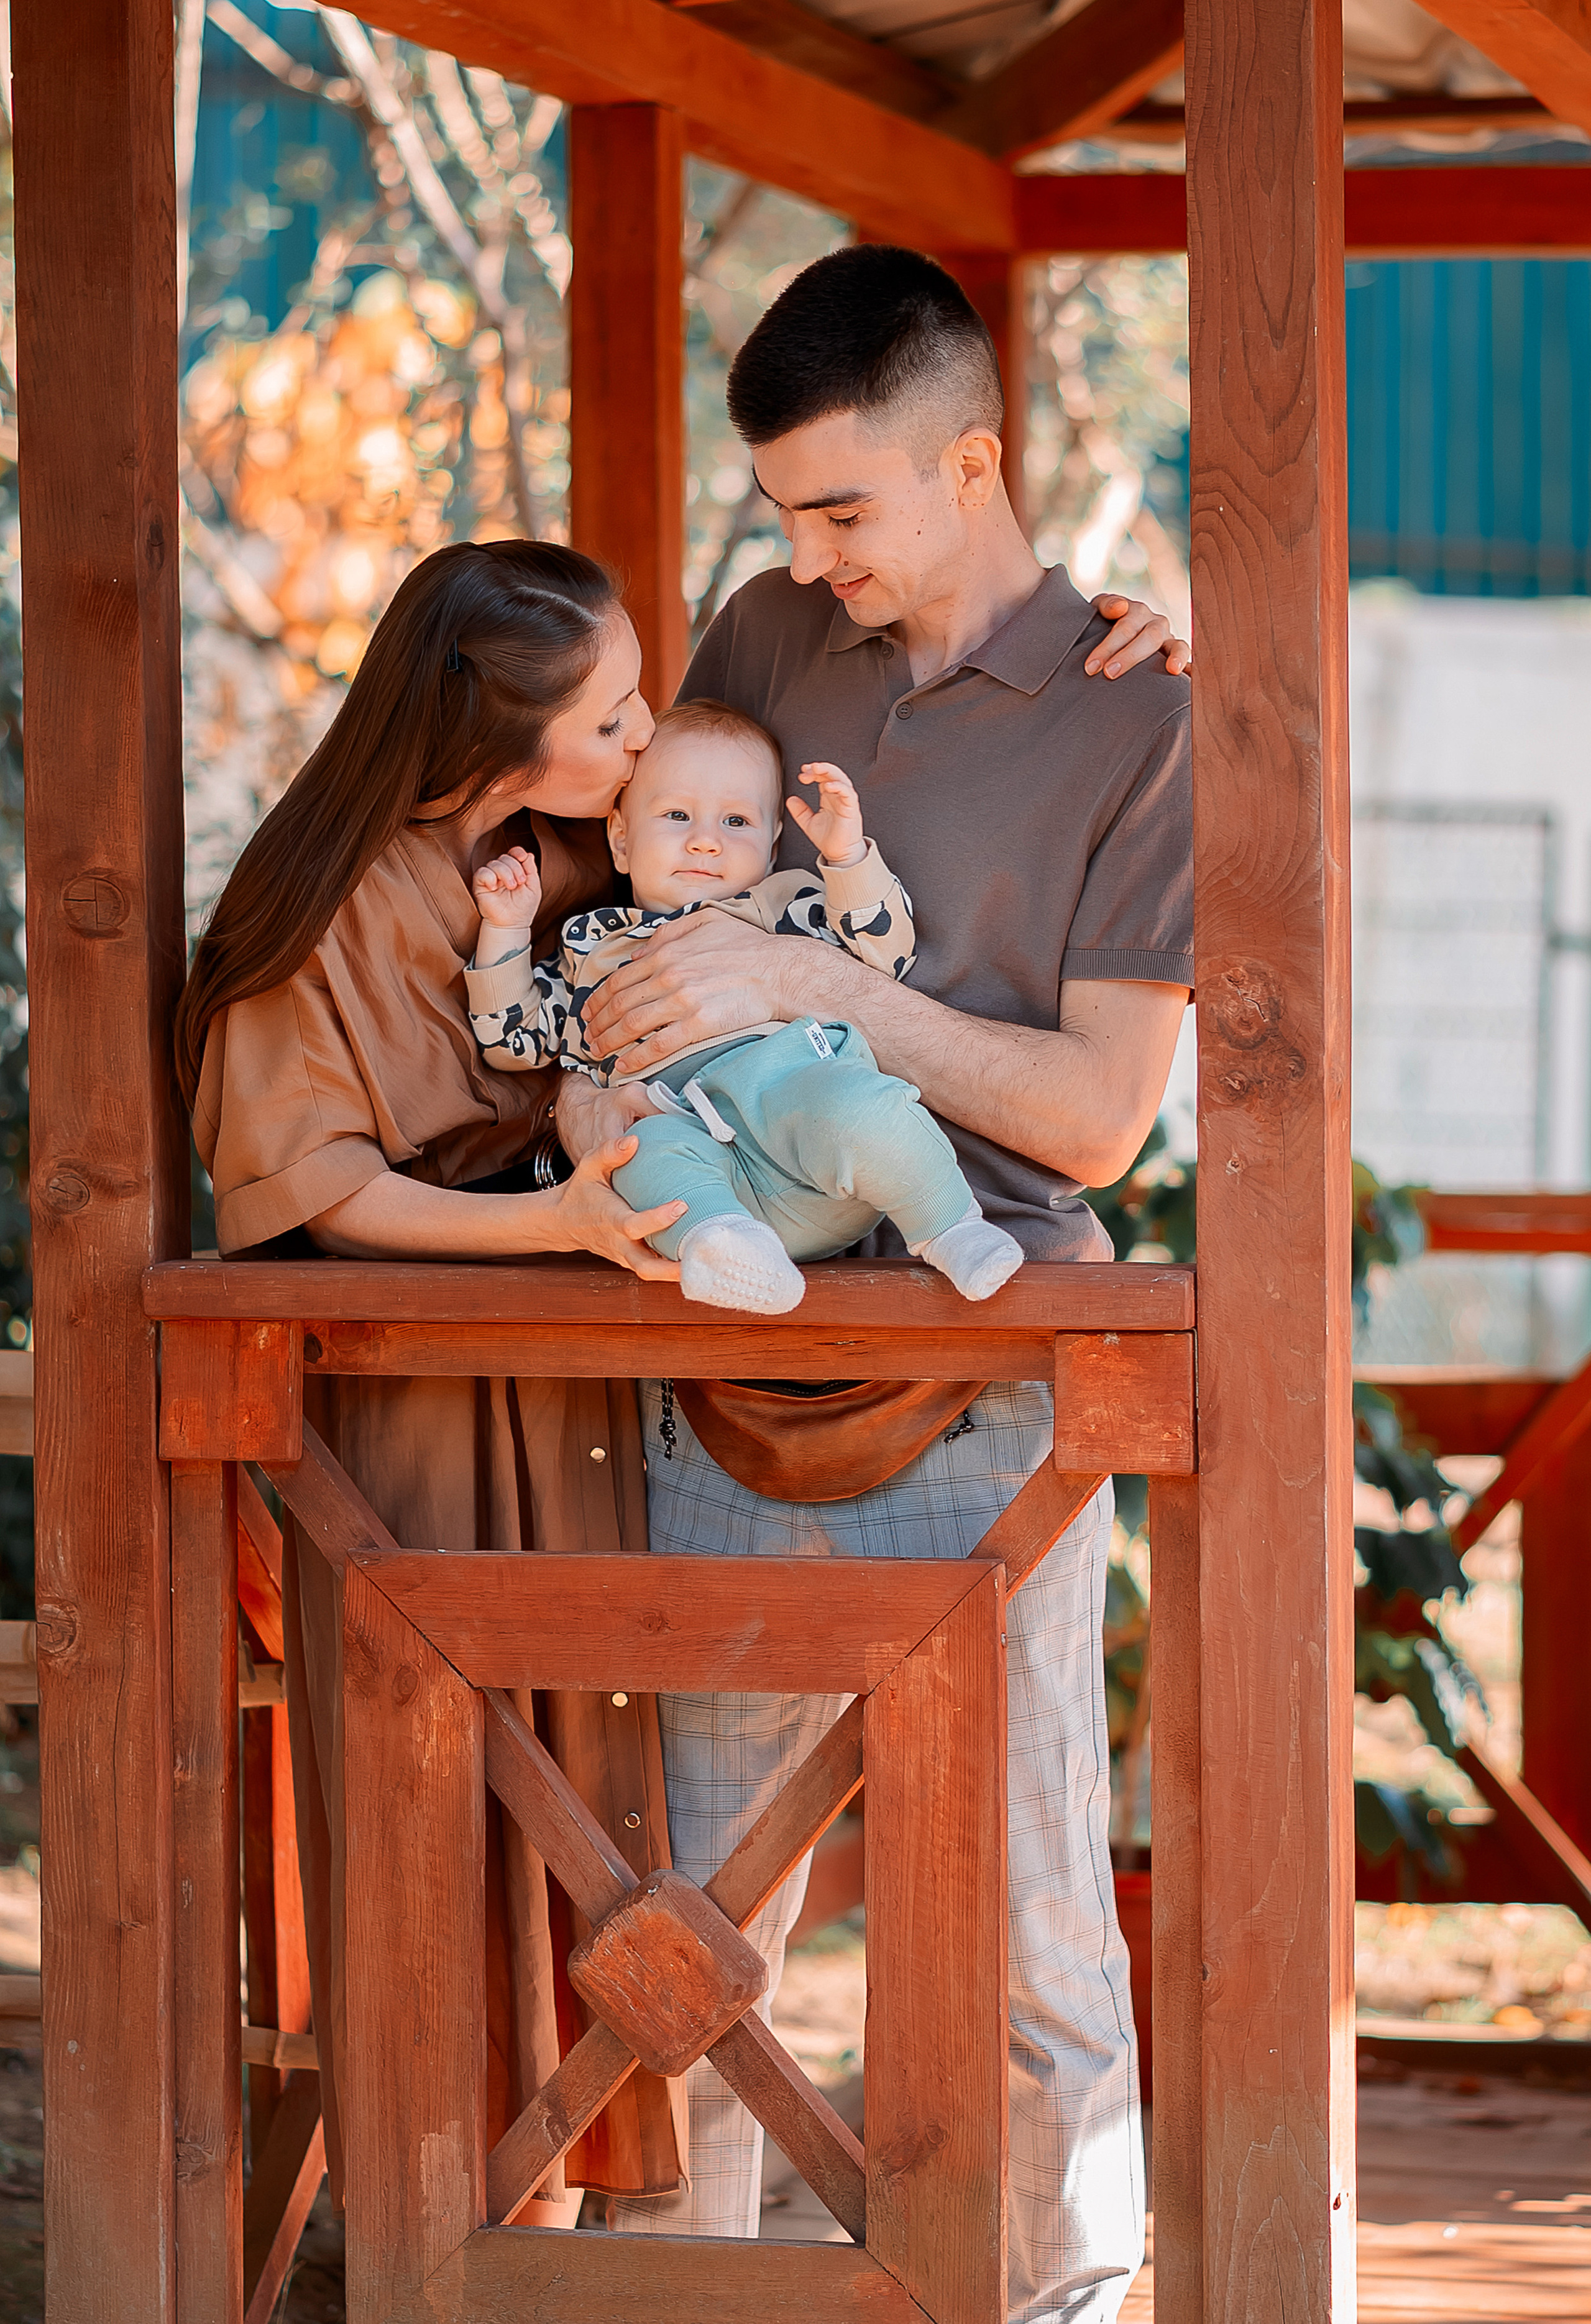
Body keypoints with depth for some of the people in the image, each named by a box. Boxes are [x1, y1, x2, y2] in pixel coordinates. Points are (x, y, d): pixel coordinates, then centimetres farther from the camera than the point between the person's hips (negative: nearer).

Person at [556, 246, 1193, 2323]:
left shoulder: (1140, 722, -4)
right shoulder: (769, 642, 11)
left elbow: (1098, 1114, -8)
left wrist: (815, 987, -16)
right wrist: (585, 1068, -2)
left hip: (977, 1394, -4)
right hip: (735, 1371, 4)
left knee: (1026, 1921, 0)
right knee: (685, 1907, 7)